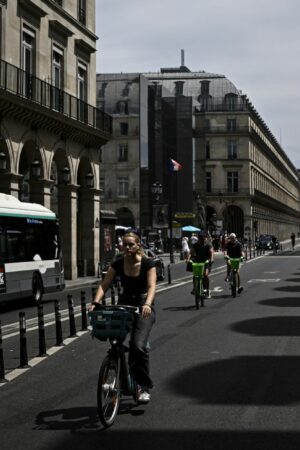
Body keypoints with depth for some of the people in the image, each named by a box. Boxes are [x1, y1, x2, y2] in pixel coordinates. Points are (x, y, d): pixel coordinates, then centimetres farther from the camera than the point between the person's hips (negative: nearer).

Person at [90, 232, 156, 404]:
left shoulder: (148, 263, -10)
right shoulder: (117, 264, 0)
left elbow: (151, 286, -22)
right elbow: (105, 284, -6)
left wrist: (147, 304, -40)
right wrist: (96, 302, -24)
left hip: (144, 307, -4)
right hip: (124, 304, 4)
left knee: (139, 345, -19)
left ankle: (145, 387, -7)